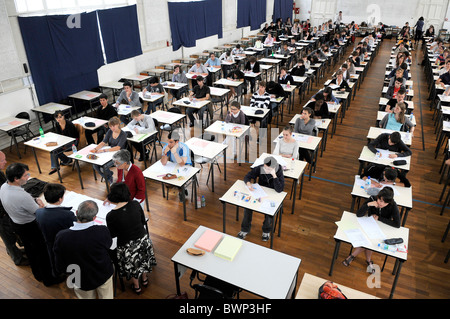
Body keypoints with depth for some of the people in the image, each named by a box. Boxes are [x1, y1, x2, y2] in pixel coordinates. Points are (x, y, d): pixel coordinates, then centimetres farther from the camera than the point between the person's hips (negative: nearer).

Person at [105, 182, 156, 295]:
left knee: (132, 266, 26)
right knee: (144, 260, 31)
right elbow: (143, 221, -2)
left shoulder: (111, 216, -26)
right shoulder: (136, 205, -18)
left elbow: (112, 235, -10)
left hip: (127, 247, -3)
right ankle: (144, 280, 57)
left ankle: (137, 287, 50)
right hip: (143, 240, 3)